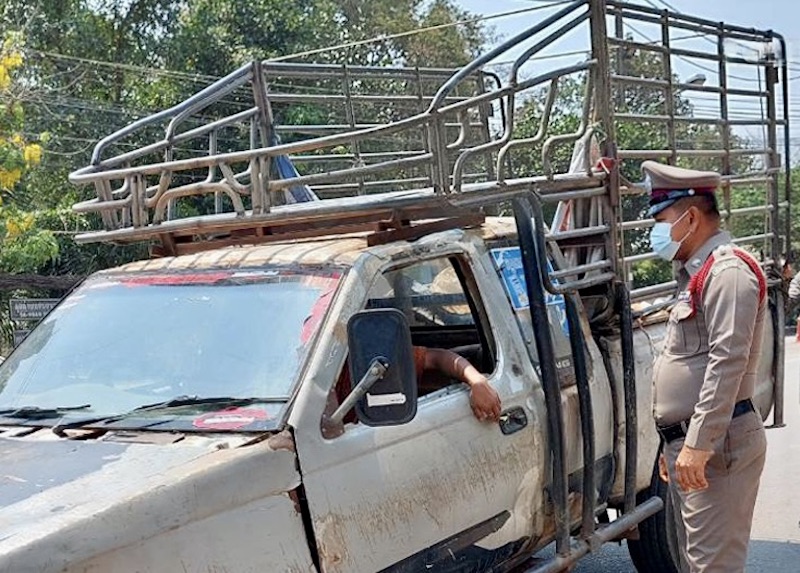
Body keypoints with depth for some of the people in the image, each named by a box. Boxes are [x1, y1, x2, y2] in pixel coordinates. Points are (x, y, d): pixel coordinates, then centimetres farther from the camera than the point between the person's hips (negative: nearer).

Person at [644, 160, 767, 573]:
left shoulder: (727, 271, -11)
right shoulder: (697, 274, 20)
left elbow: (728, 362, -22)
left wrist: (698, 445, -25)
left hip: (715, 445, -10)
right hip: (688, 445, 10)